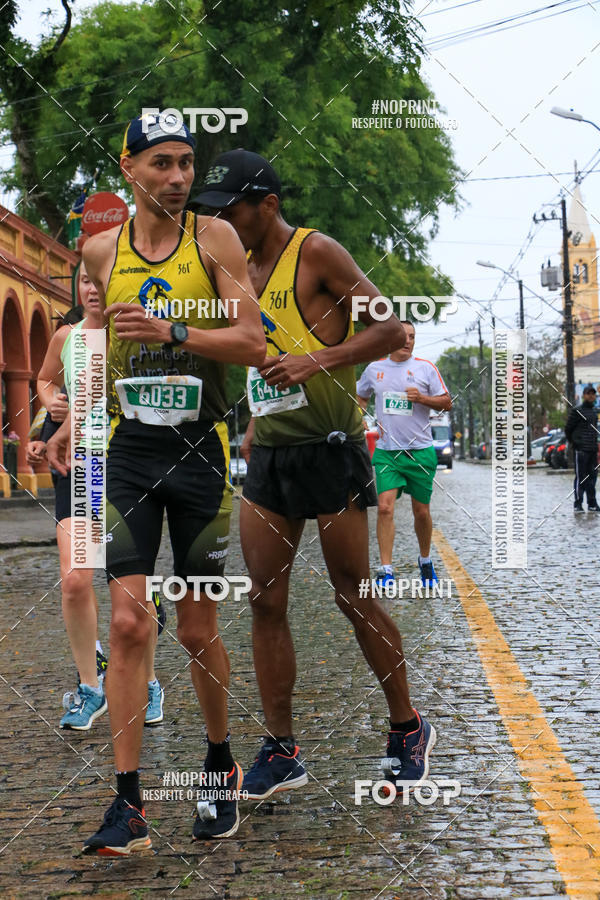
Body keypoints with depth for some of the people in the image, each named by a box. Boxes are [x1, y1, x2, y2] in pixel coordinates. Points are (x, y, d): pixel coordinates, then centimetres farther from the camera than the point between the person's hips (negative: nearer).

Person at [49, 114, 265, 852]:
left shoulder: (214, 238, -2)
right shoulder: (100, 251, 6)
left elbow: (253, 345, -9)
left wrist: (173, 332, -21)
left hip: (200, 452, -1)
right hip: (128, 451, 2)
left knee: (198, 630, 6)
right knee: (128, 623, -8)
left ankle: (220, 765, 30)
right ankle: (128, 805, -4)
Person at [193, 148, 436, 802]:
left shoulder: (317, 252, -7)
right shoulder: (246, 269, 14)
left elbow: (392, 329, -12)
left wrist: (316, 361, -22)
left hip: (328, 450, -7)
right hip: (268, 456, 7)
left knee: (354, 597, 1)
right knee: (265, 602, 2)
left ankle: (408, 730, 18)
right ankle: (280, 751, 9)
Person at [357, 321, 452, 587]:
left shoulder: (425, 368, 1)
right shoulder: (374, 369, 7)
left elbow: (447, 403, 1)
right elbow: (360, 397, 23)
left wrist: (421, 398, -16)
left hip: (420, 451, -1)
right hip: (386, 451, 1)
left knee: (421, 511, 7)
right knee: (385, 507, -14)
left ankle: (425, 561, 29)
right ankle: (386, 570, -12)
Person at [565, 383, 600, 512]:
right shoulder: (577, 411, -6)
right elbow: (568, 429, -4)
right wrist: (574, 443, 2)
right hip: (581, 449, -7)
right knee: (580, 477, -5)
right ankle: (578, 504, -1)